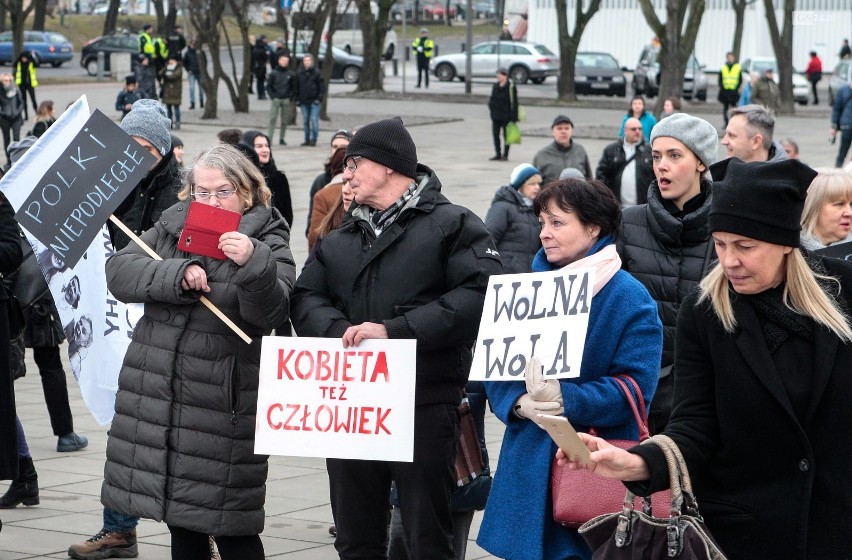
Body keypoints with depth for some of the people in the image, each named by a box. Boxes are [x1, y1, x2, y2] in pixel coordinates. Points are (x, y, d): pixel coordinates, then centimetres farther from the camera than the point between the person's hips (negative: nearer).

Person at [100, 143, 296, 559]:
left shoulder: (268, 241, -1)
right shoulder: (171, 228, 11)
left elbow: (270, 312, -16)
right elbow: (119, 272, -3)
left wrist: (252, 264, -34)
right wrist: (178, 273, -18)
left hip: (223, 405, -5)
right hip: (157, 396, 5)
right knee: (181, 524, 13)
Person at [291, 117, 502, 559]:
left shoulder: (452, 225, -1)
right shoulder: (341, 239, 19)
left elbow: (479, 295, -16)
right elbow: (306, 297, 9)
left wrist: (394, 329, -21)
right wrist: (340, 331, -14)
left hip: (425, 404, -6)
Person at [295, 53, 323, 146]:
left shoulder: (316, 73, -3)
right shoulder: (299, 74, 6)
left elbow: (322, 86, -2)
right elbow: (296, 87, 12)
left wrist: (319, 98, -8)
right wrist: (297, 99, 5)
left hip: (314, 101, -4)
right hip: (304, 101, 4)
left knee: (314, 120, -8)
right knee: (306, 121, 9)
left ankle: (313, 139, -3)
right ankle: (307, 140, 15)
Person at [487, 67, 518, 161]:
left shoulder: (511, 87, -9)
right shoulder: (495, 86, 9)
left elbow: (514, 103, -10)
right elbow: (491, 100, 16)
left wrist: (514, 117, -13)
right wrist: (491, 110, 7)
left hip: (506, 116, -6)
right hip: (496, 116, 6)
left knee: (506, 135, 4)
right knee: (495, 135, 5)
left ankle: (505, 154, 11)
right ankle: (498, 154, 14)